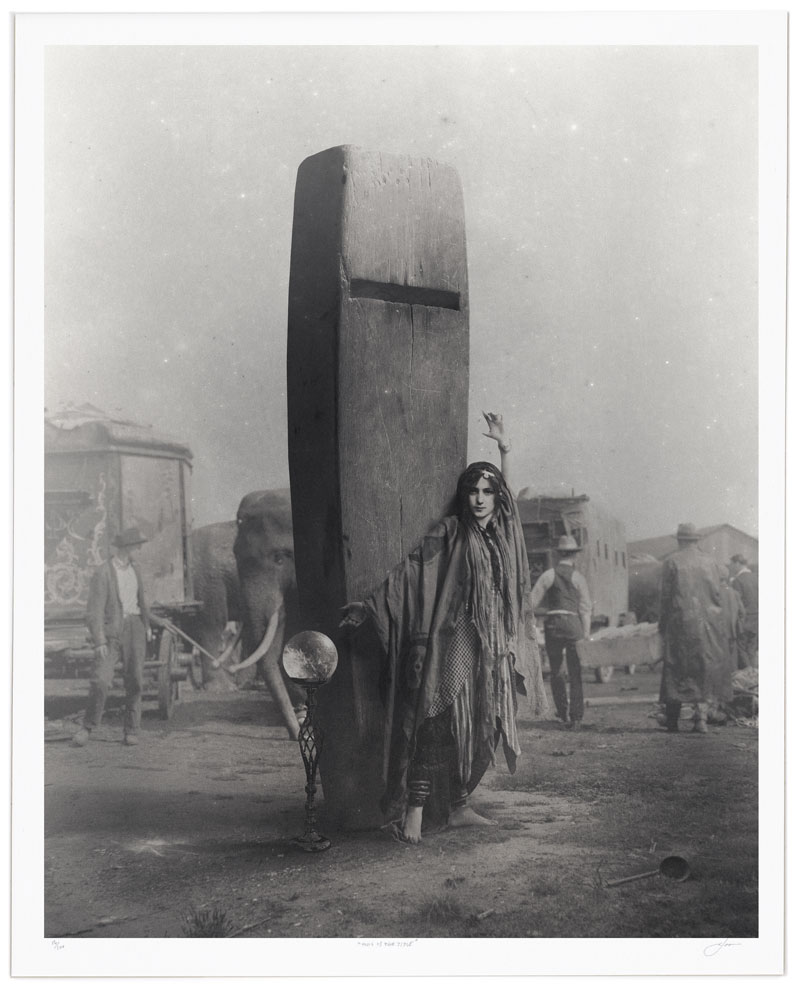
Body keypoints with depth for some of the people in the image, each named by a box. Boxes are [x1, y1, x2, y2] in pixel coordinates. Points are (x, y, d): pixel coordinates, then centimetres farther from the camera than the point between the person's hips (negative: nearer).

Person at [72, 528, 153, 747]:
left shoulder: (134, 570, 9)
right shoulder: (102, 574, -11)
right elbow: (94, 610, -15)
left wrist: (147, 626, 30)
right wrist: (99, 642, -21)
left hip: (134, 629, 4)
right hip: (111, 631, -4)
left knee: (134, 680, 0)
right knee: (101, 680, -13)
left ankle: (132, 730, 10)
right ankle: (88, 727, 4)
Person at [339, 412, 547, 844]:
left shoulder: (504, 533, 12)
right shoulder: (449, 534, -3)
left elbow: (506, 492, 29)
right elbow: (410, 571, -10)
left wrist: (503, 447, 25)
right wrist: (368, 605, -18)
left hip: (492, 649, 6)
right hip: (451, 643, -6)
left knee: (478, 729, 6)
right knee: (440, 724, -13)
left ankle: (457, 806, 15)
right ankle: (414, 808, -12)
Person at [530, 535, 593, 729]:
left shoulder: (549, 575, 4)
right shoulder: (578, 576, 3)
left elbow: (532, 601, 0)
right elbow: (586, 608, 1)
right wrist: (586, 635, 3)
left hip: (552, 623, 1)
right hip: (573, 624, -1)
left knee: (556, 672, 13)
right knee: (575, 674, 6)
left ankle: (563, 713, 17)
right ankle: (576, 717, 4)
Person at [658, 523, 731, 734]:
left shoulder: (672, 562, -4)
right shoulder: (709, 561, 3)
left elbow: (666, 596, -3)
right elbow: (718, 594, 3)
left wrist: (663, 622, 5)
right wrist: (714, 617, 14)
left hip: (681, 622, -2)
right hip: (707, 624, 2)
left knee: (676, 670, 5)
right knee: (706, 667, 8)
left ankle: (672, 720, 8)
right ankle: (701, 716, 0)